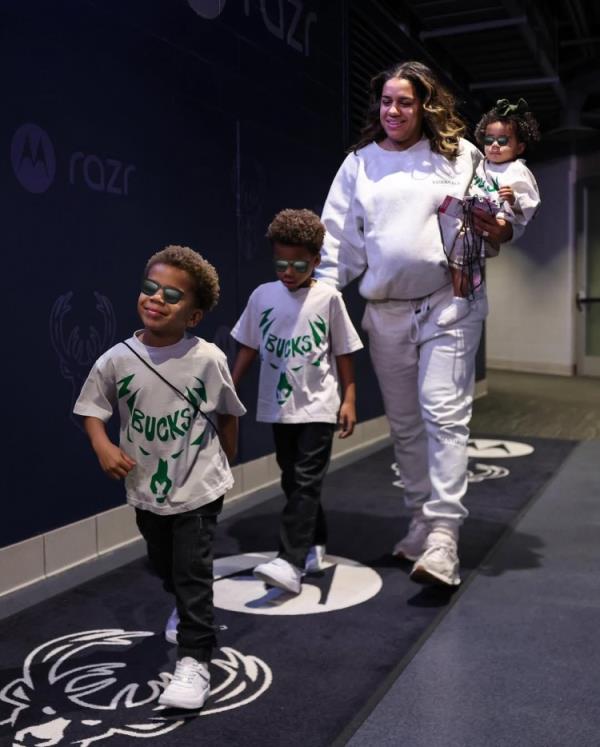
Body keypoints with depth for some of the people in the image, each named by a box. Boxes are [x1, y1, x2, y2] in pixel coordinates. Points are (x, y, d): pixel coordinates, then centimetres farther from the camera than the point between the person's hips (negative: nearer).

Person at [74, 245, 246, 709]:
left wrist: (226, 459, 10)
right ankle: (188, 614, 54)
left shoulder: (208, 359, -16)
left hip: (199, 486, -4)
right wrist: (104, 446, -17)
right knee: (165, 568, 24)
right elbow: (93, 410, 1)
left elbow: (228, 413, 0)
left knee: (193, 573, -3)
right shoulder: (117, 360, -11)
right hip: (146, 489, 4)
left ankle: (194, 660, 9)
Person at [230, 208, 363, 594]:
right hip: (279, 406, 4)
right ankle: (315, 543, 32)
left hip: (318, 407, -4)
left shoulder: (328, 297, -5)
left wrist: (349, 400, -4)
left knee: (306, 483, -9)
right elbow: (248, 348, 8)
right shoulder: (262, 295, 2)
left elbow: (344, 352, -1)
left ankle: (291, 563, -12)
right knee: (293, 482, 14)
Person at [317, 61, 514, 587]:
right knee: (405, 423, 10)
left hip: (450, 303, -3)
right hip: (386, 312, 3)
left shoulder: (459, 154, 4)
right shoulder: (358, 164, 10)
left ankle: (443, 539, -10)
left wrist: (500, 231, -13)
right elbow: (339, 238, 11)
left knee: (443, 414, -12)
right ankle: (422, 521, 24)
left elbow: (494, 220, 9)